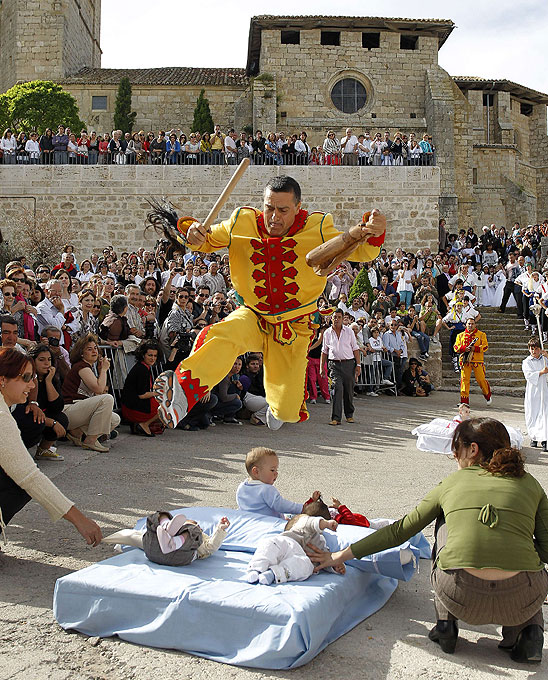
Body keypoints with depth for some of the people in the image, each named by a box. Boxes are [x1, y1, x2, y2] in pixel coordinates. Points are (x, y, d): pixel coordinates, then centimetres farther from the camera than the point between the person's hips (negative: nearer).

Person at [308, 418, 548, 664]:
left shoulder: (451, 483, 14)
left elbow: (399, 531, 18)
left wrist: (340, 556, 27)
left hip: (460, 597, 0)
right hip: (520, 601, 0)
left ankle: (445, 622, 21)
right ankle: (524, 630, 12)